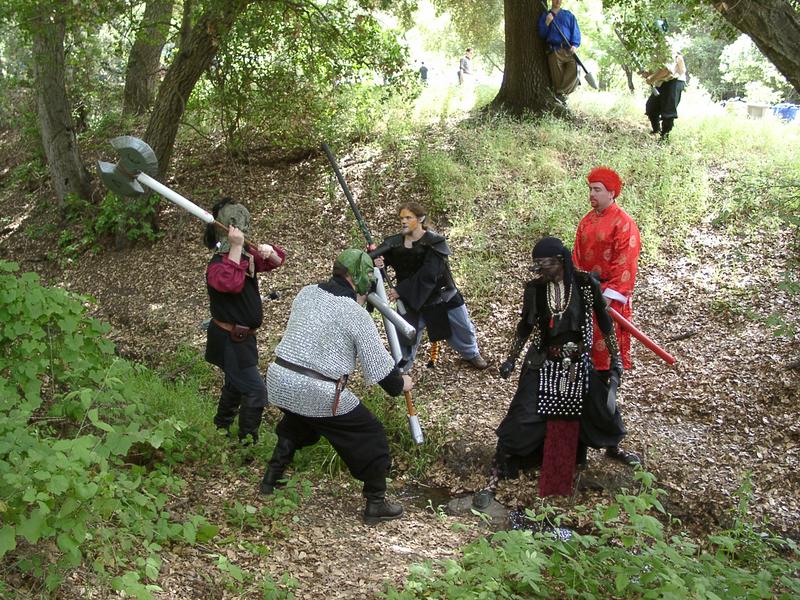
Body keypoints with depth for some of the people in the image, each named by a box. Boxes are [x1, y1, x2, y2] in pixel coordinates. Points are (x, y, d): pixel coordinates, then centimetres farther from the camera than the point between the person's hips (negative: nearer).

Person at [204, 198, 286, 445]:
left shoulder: (247, 255, 2)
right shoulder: (217, 265, -24)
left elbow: (278, 261, 5)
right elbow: (232, 283, -44)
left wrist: (270, 252, -18)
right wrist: (236, 248, -43)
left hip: (243, 336, 10)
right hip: (229, 340, -10)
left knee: (236, 384, 27)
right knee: (255, 391, -12)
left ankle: (221, 429, 47)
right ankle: (247, 442, -2)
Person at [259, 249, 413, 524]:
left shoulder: (306, 293, 8)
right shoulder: (356, 315, -9)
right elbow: (379, 366, -5)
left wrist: (357, 302, 24)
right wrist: (400, 384, 14)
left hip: (278, 379, 7)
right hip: (318, 394, -6)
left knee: (296, 423, 37)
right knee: (371, 435, 10)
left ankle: (271, 478, 42)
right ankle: (376, 504, 16)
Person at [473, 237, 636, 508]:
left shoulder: (586, 284, -11)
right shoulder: (534, 288, -8)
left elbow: (604, 322, 0)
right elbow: (525, 326, 7)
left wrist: (616, 358, 3)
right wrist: (511, 359, 10)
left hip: (578, 364, 1)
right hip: (543, 364, 0)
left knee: (602, 407, 16)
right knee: (520, 419, -8)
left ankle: (614, 448, 51)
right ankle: (494, 480, -3)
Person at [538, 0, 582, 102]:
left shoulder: (568, 15, 18)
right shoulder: (544, 16, 18)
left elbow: (575, 31, 9)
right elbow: (541, 34, 10)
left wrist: (574, 45, -8)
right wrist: (547, 23, -7)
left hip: (568, 50, 0)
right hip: (554, 51, 0)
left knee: (574, 70, -22)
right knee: (557, 76, -7)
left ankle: (561, 92, -17)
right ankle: (560, 101, -2)